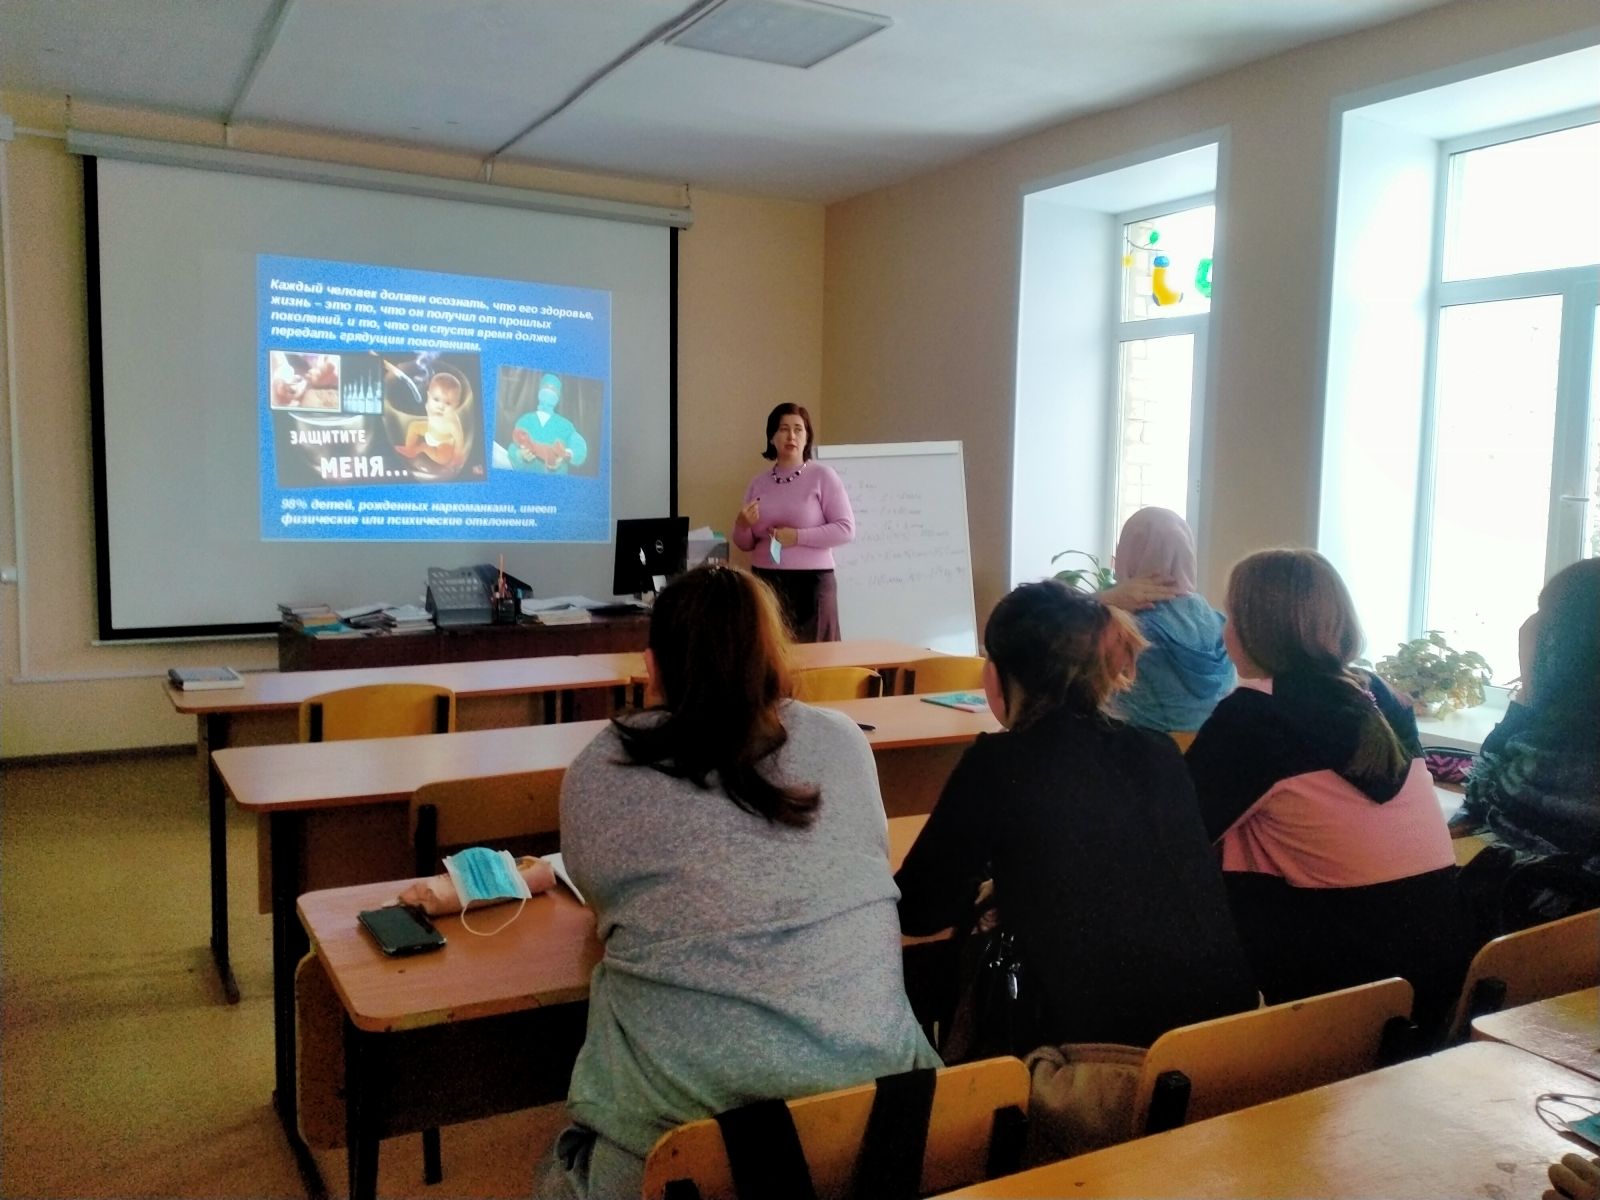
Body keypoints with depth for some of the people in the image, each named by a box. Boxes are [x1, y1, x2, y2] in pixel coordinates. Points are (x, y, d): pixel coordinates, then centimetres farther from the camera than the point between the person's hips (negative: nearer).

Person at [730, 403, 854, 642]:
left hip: (811, 582, -3)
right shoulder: (759, 483, 10)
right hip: (765, 581, 4)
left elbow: (846, 529, -8)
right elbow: (746, 544, 15)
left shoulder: (823, 476, -3)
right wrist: (742, 526, -7)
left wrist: (797, 536, -15)